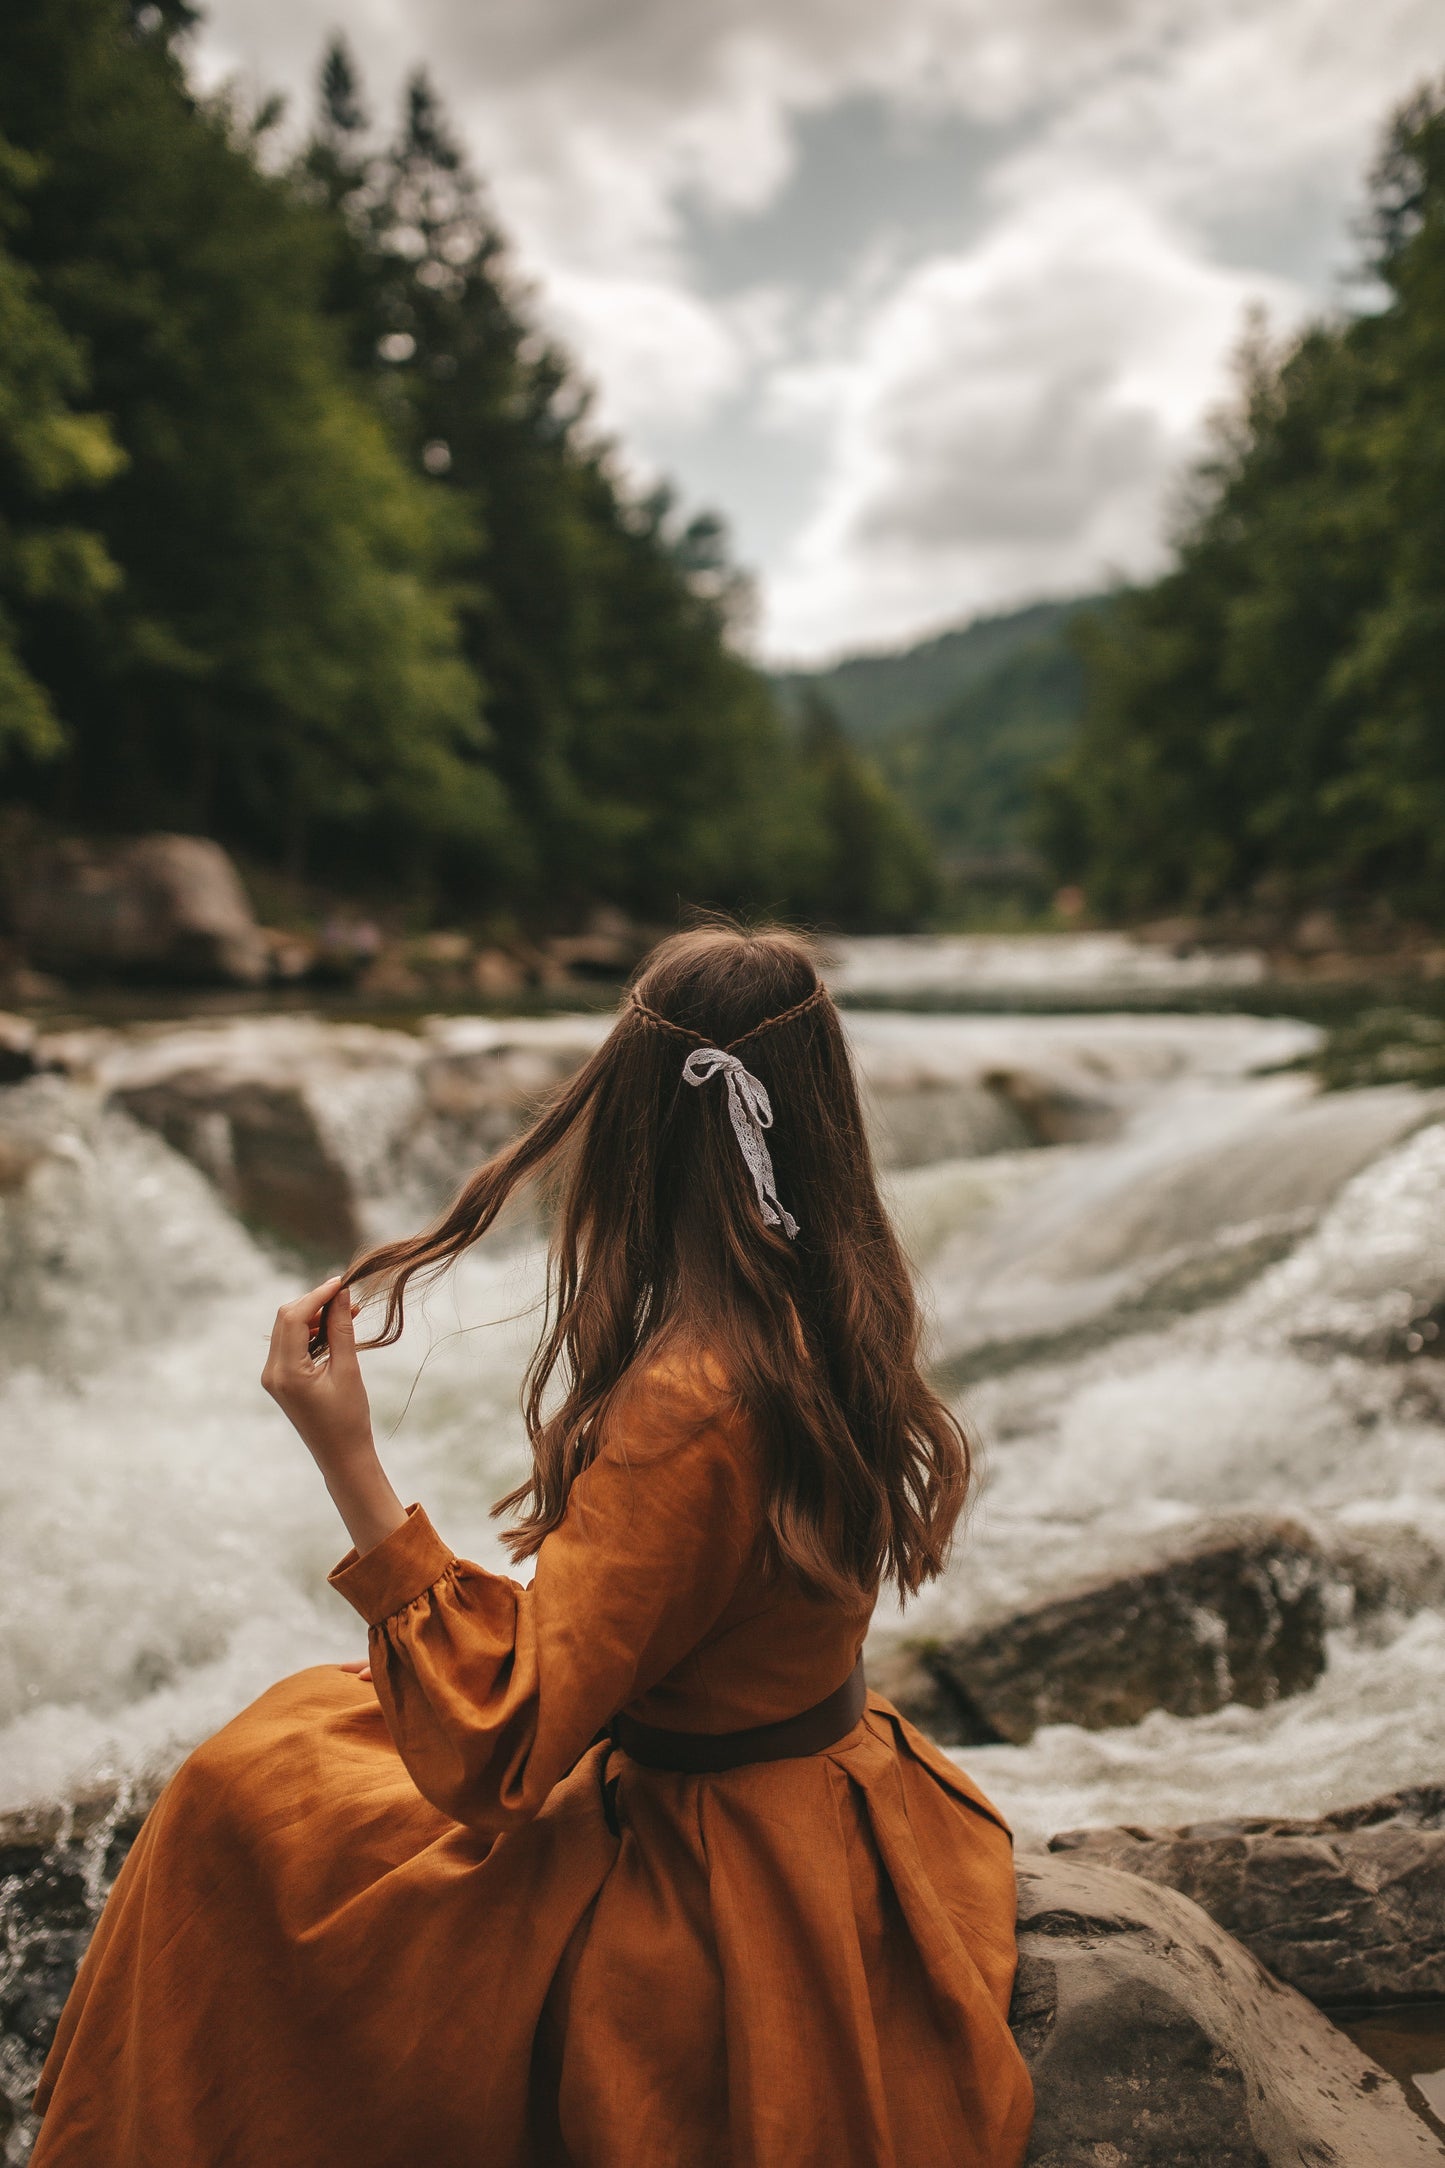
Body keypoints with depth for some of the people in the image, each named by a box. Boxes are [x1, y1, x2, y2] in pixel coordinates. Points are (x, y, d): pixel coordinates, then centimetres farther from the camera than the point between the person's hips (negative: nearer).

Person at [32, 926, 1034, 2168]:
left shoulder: (691, 1402, -32)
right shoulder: (848, 1312, -8)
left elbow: (496, 1746, -28)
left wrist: (349, 1461, -28)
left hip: (712, 1905, -8)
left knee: (247, 1796, 5)